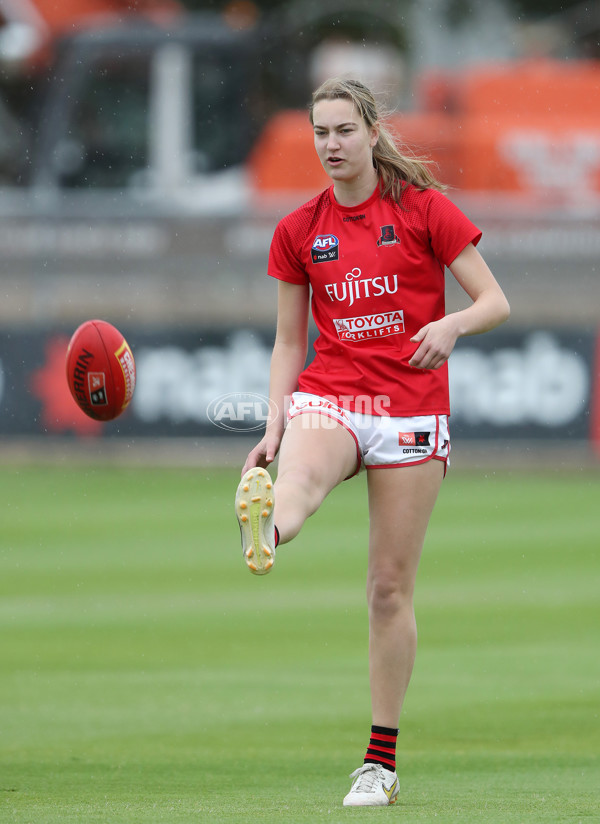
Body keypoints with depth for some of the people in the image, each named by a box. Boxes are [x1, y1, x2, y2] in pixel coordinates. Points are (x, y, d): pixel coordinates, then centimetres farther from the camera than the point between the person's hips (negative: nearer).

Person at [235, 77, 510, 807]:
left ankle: (382, 759, 10)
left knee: (391, 585, 0)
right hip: (328, 396, 2)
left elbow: (495, 301, -3)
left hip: (410, 409, -2)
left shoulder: (424, 209, 0)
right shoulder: (297, 231, 8)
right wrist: (274, 426, -1)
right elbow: (289, 342, 12)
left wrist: (453, 324, -24)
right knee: (300, 474, -37)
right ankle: (263, 534, -73)